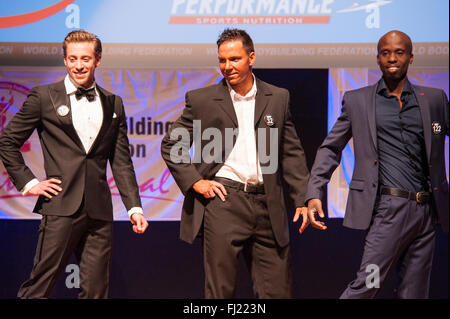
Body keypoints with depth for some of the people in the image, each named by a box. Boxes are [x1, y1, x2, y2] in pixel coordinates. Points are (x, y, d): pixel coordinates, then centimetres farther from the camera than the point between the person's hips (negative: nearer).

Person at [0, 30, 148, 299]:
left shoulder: (113, 104, 14)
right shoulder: (44, 97, 3)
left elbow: (121, 161, 14)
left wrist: (134, 207, 7)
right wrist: (27, 182, -1)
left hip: (99, 211, 4)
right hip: (61, 207, -3)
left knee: (96, 290, 5)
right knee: (40, 287, -5)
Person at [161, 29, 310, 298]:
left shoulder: (278, 98, 10)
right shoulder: (201, 100, 4)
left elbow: (292, 153, 12)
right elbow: (171, 145, 9)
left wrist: (303, 199, 5)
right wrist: (194, 181, -3)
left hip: (267, 205, 2)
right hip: (223, 202, -2)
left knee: (277, 291, 5)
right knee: (221, 289, 2)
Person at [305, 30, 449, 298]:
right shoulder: (356, 100, 8)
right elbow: (331, 148, 9)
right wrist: (315, 193, -4)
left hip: (427, 211, 3)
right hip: (388, 209, -3)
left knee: (414, 292, 6)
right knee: (366, 285, -14)